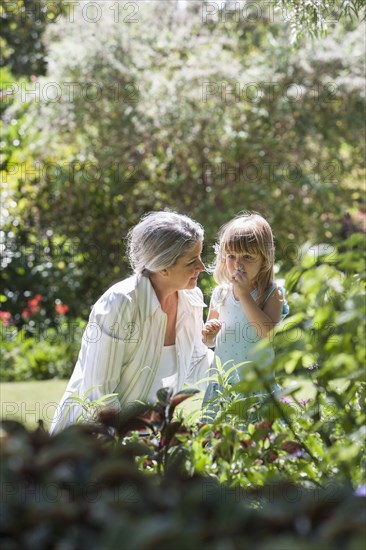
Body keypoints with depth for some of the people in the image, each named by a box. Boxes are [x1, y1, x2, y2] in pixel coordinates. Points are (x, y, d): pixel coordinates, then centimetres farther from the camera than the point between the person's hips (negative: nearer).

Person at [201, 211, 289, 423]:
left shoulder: (272, 294, -8)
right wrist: (208, 335, -9)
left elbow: (270, 333, -25)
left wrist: (245, 294, -22)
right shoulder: (221, 294, 4)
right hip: (221, 383, 4)